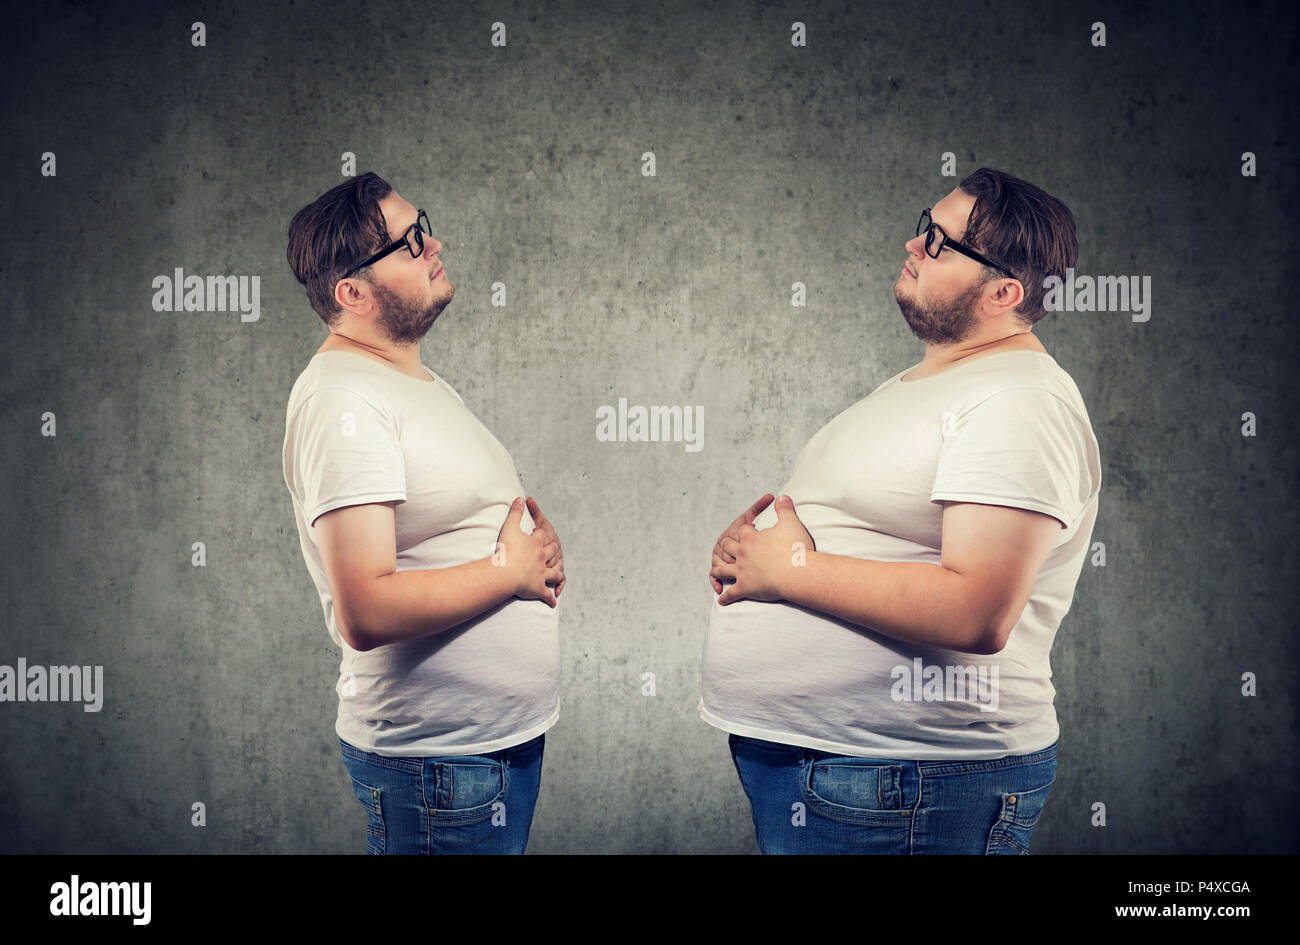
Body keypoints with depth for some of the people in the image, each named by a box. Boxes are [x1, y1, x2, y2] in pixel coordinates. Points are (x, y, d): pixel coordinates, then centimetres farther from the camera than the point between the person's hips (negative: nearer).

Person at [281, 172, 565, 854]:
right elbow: (366, 612, -28)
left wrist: (536, 541, 1)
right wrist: (512, 570, -16)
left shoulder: (415, 380, 12)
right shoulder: (342, 401, -19)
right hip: (438, 764, -9)